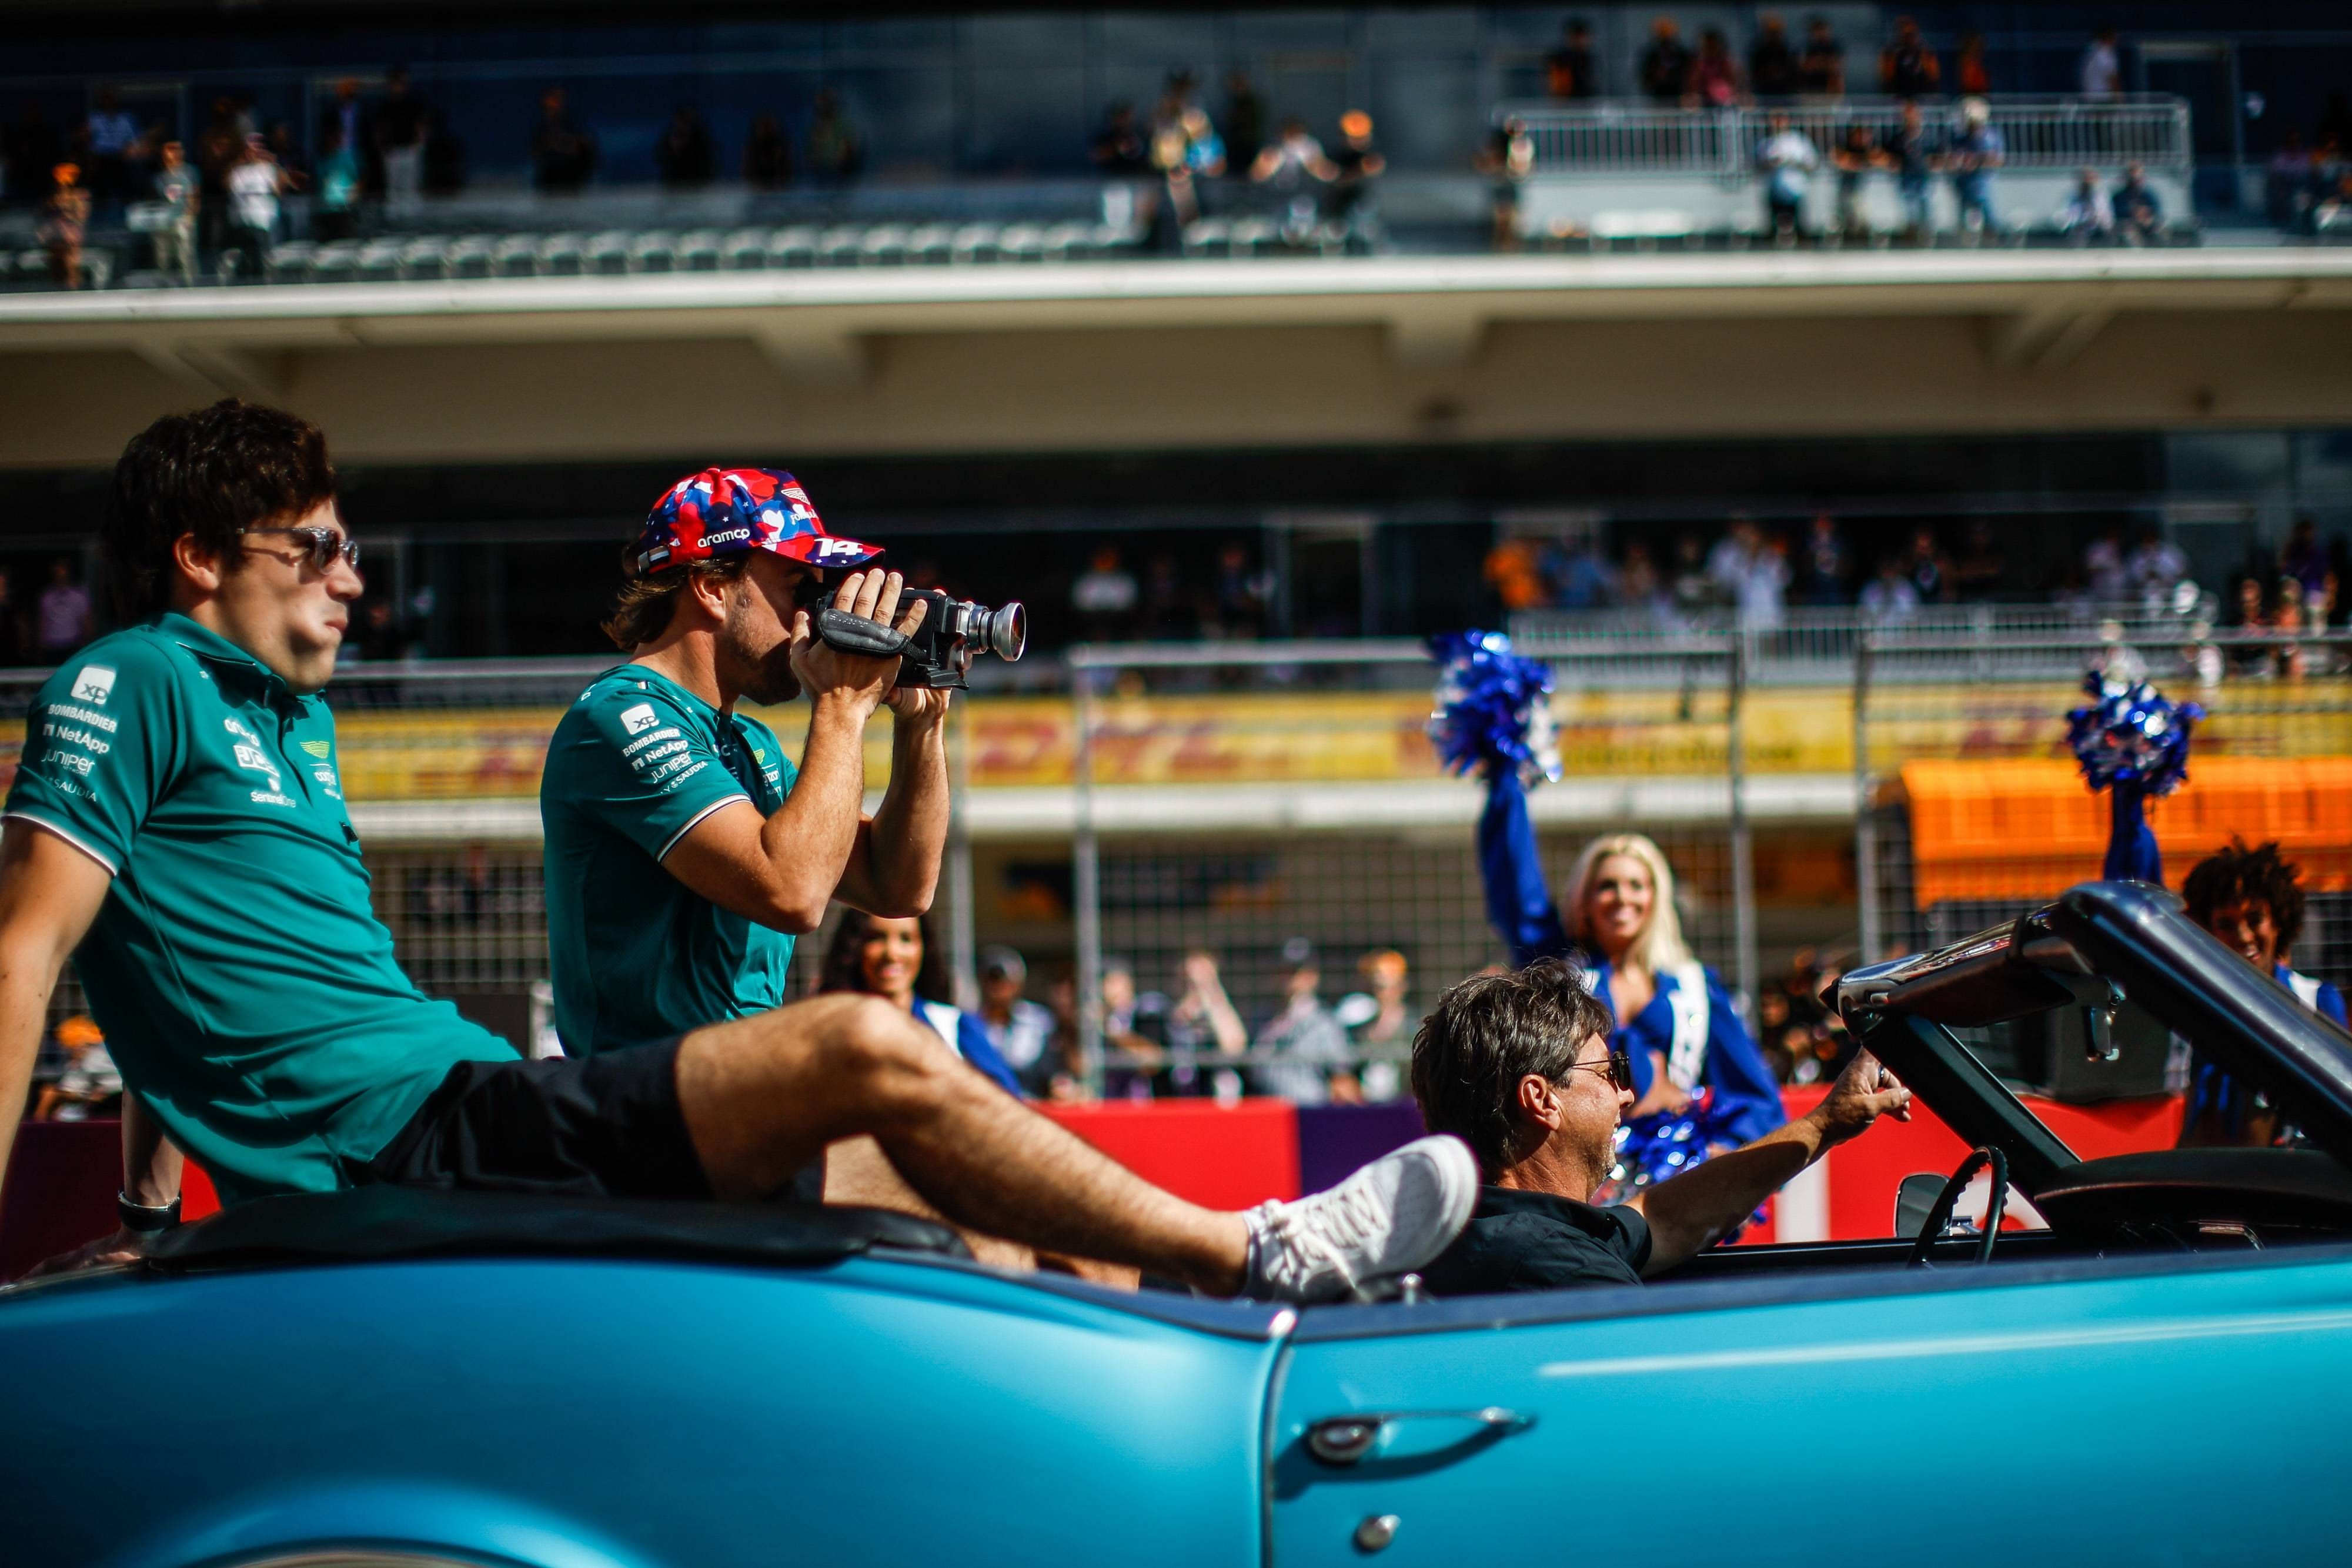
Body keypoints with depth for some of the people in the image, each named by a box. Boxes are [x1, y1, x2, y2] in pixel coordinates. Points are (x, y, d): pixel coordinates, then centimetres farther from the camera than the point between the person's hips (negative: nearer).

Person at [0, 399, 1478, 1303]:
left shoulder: (298, 722, 26)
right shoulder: (131, 687, -1)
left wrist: (150, 1215, 22)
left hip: (466, 1107, 9)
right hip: (404, 1145, -9)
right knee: (870, 1051, -18)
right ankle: (1254, 1258, -10)